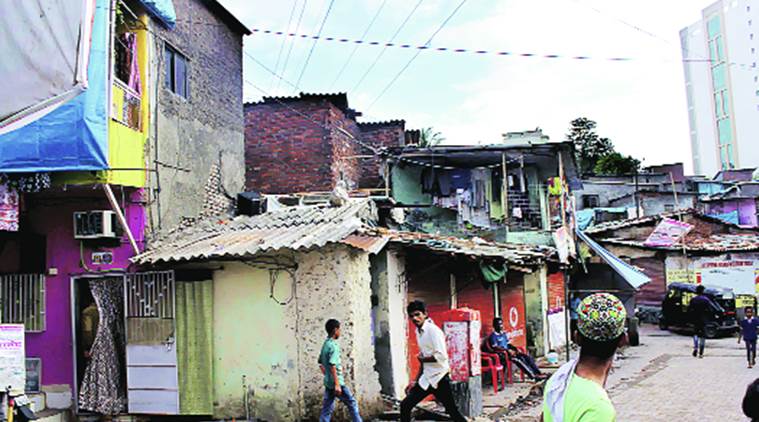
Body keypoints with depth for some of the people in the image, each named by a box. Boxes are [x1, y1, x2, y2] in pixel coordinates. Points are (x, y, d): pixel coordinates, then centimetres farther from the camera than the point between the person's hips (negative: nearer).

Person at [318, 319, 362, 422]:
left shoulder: (325, 344, 11)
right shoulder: (333, 345, -17)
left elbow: (320, 363, 19)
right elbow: (332, 366, -24)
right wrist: (337, 384, -25)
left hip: (328, 383, 9)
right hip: (336, 382, -9)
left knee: (327, 408, 8)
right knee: (352, 403, 4)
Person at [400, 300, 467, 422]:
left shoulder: (433, 330, -15)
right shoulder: (418, 332, 11)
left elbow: (441, 356, -25)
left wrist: (422, 359, -10)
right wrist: (415, 381, 15)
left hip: (439, 378, -8)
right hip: (426, 378, 8)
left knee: (453, 411, -1)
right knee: (405, 405, 5)